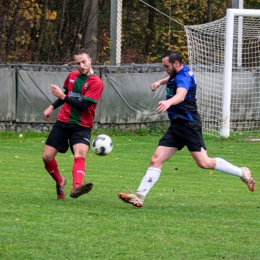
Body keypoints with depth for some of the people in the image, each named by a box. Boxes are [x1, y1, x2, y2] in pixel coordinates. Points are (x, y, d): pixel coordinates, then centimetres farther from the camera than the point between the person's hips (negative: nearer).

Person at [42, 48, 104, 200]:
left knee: (80, 155, -30)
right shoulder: (72, 76, 7)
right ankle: (60, 182, 29)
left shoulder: (96, 82, -13)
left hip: (82, 126, -6)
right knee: (47, 156, 2)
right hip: (63, 122, 6)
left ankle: (76, 187, -50)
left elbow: (83, 105, -20)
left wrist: (63, 96, -22)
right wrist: (52, 107, 24)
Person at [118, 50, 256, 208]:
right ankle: (139, 196, -6)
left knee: (204, 162, -13)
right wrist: (161, 82, 27)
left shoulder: (183, 76, -17)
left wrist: (169, 102, -60)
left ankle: (243, 173, 3)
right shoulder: (178, 73, 12)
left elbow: (181, 94, -41)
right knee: (156, 160, -1)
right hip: (176, 125, 9)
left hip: (189, 124, -9)